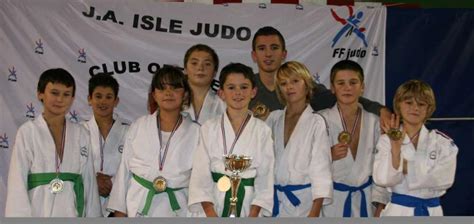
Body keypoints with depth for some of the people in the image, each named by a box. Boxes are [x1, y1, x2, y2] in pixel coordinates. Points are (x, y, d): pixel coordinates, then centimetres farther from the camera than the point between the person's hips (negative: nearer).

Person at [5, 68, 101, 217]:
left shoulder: (81, 134, 6)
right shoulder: (27, 132, -1)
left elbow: (89, 181, 8)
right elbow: (17, 182, -2)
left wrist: (92, 216, 5)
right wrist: (19, 215, -7)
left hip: (73, 211, 2)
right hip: (38, 211, -2)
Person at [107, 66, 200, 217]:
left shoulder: (196, 132, -1)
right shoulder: (138, 127, 3)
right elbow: (124, 171, 7)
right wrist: (119, 210, 6)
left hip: (176, 209, -1)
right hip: (139, 207, 1)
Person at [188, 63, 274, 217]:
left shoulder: (262, 130, 1)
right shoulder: (209, 128, 1)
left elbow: (265, 175, 1)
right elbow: (201, 174, -1)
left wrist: (253, 215, -7)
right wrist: (211, 214, -9)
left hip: (249, 203, 0)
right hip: (212, 202, 0)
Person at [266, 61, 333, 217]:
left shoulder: (316, 122, -4)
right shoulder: (273, 118, 7)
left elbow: (321, 170, -8)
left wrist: (315, 213, -13)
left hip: (303, 201, -3)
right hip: (274, 200, 3)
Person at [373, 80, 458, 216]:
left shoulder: (443, 143, -1)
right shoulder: (386, 140, -2)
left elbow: (444, 179, -15)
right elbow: (384, 179, -15)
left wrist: (407, 166, -14)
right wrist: (396, 146, -25)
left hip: (431, 213, 1)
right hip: (398, 212, -1)